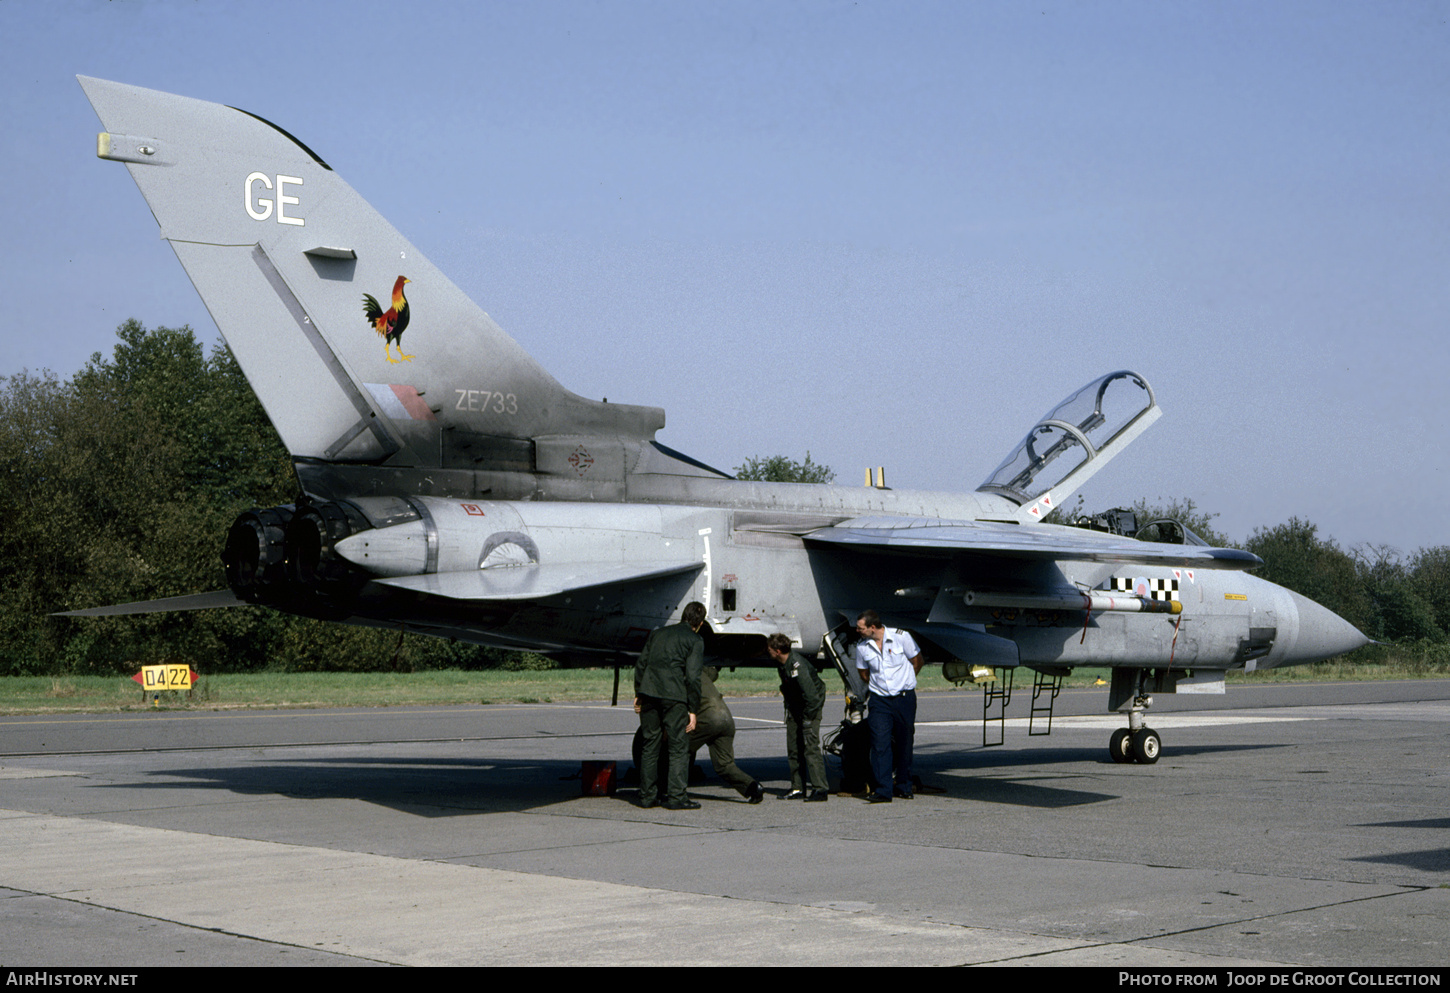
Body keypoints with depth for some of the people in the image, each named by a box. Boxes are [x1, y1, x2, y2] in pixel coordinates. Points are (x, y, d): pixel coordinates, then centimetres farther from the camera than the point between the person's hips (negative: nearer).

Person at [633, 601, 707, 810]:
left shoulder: (657, 633, 20)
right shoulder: (695, 641, 4)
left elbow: (641, 664, 17)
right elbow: (692, 676, -5)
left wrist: (638, 695, 21)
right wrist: (693, 710, -2)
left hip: (648, 692, 5)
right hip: (673, 695, -5)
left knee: (650, 745, 12)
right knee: (679, 747, 1)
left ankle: (647, 796, 14)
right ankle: (676, 796, -4)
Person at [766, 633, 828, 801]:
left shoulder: (797, 666, -29)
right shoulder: (782, 662, -1)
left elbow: (811, 695, -28)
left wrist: (808, 719, -22)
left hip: (811, 706, -9)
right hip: (795, 708, 9)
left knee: (810, 746, -17)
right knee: (793, 748, 8)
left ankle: (820, 788, -18)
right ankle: (798, 788, 14)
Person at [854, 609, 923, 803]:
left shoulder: (900, 637, -8)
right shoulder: (861, 647, -1)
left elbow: (916, 661, 5)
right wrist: (878, 687, 10)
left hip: (905, 698, -1)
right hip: (880, 700, 1)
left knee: (904, 744, 7)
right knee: (880, 744, -10)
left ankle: (904, 787, 21)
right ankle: (883, 790, -10)